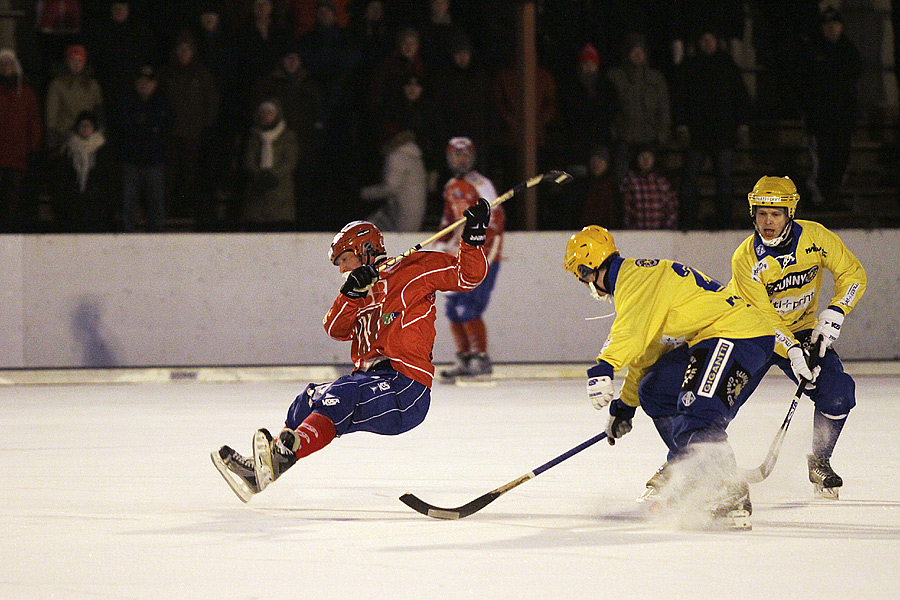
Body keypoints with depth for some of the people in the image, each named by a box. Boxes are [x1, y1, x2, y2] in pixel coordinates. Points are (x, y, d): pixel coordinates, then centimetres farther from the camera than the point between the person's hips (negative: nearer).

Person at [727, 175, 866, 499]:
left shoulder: (815, 237, -16)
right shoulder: (746, 259, -23)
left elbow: (852, 274, -4)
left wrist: (833, 314, -18)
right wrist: (792, 351, -34)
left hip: (803, 330, 2)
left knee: (838, 392, -16)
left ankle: (819, 462, 8)